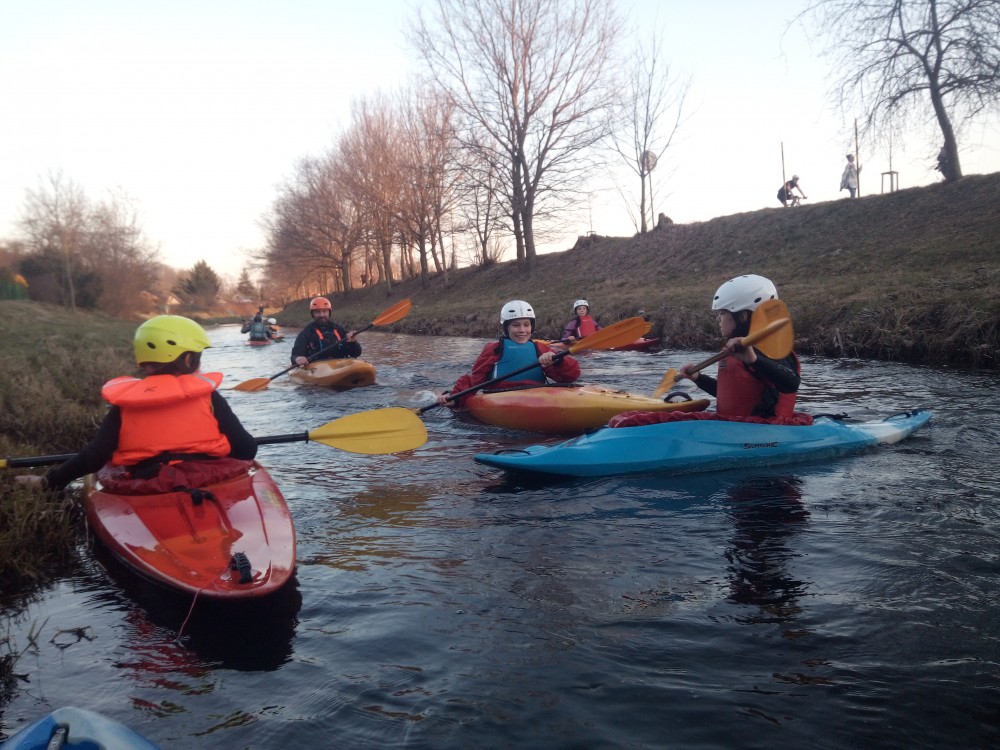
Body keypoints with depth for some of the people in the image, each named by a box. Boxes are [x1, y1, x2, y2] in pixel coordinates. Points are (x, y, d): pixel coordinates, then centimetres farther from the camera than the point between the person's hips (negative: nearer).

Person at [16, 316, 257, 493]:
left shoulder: (124, 402, 3)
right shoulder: (209, 396, -3)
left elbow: (94, 457, -1)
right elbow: (245, 449, -3)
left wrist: (50, 479, 15)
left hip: (142, 493, 3)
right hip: (211, 486, -3)